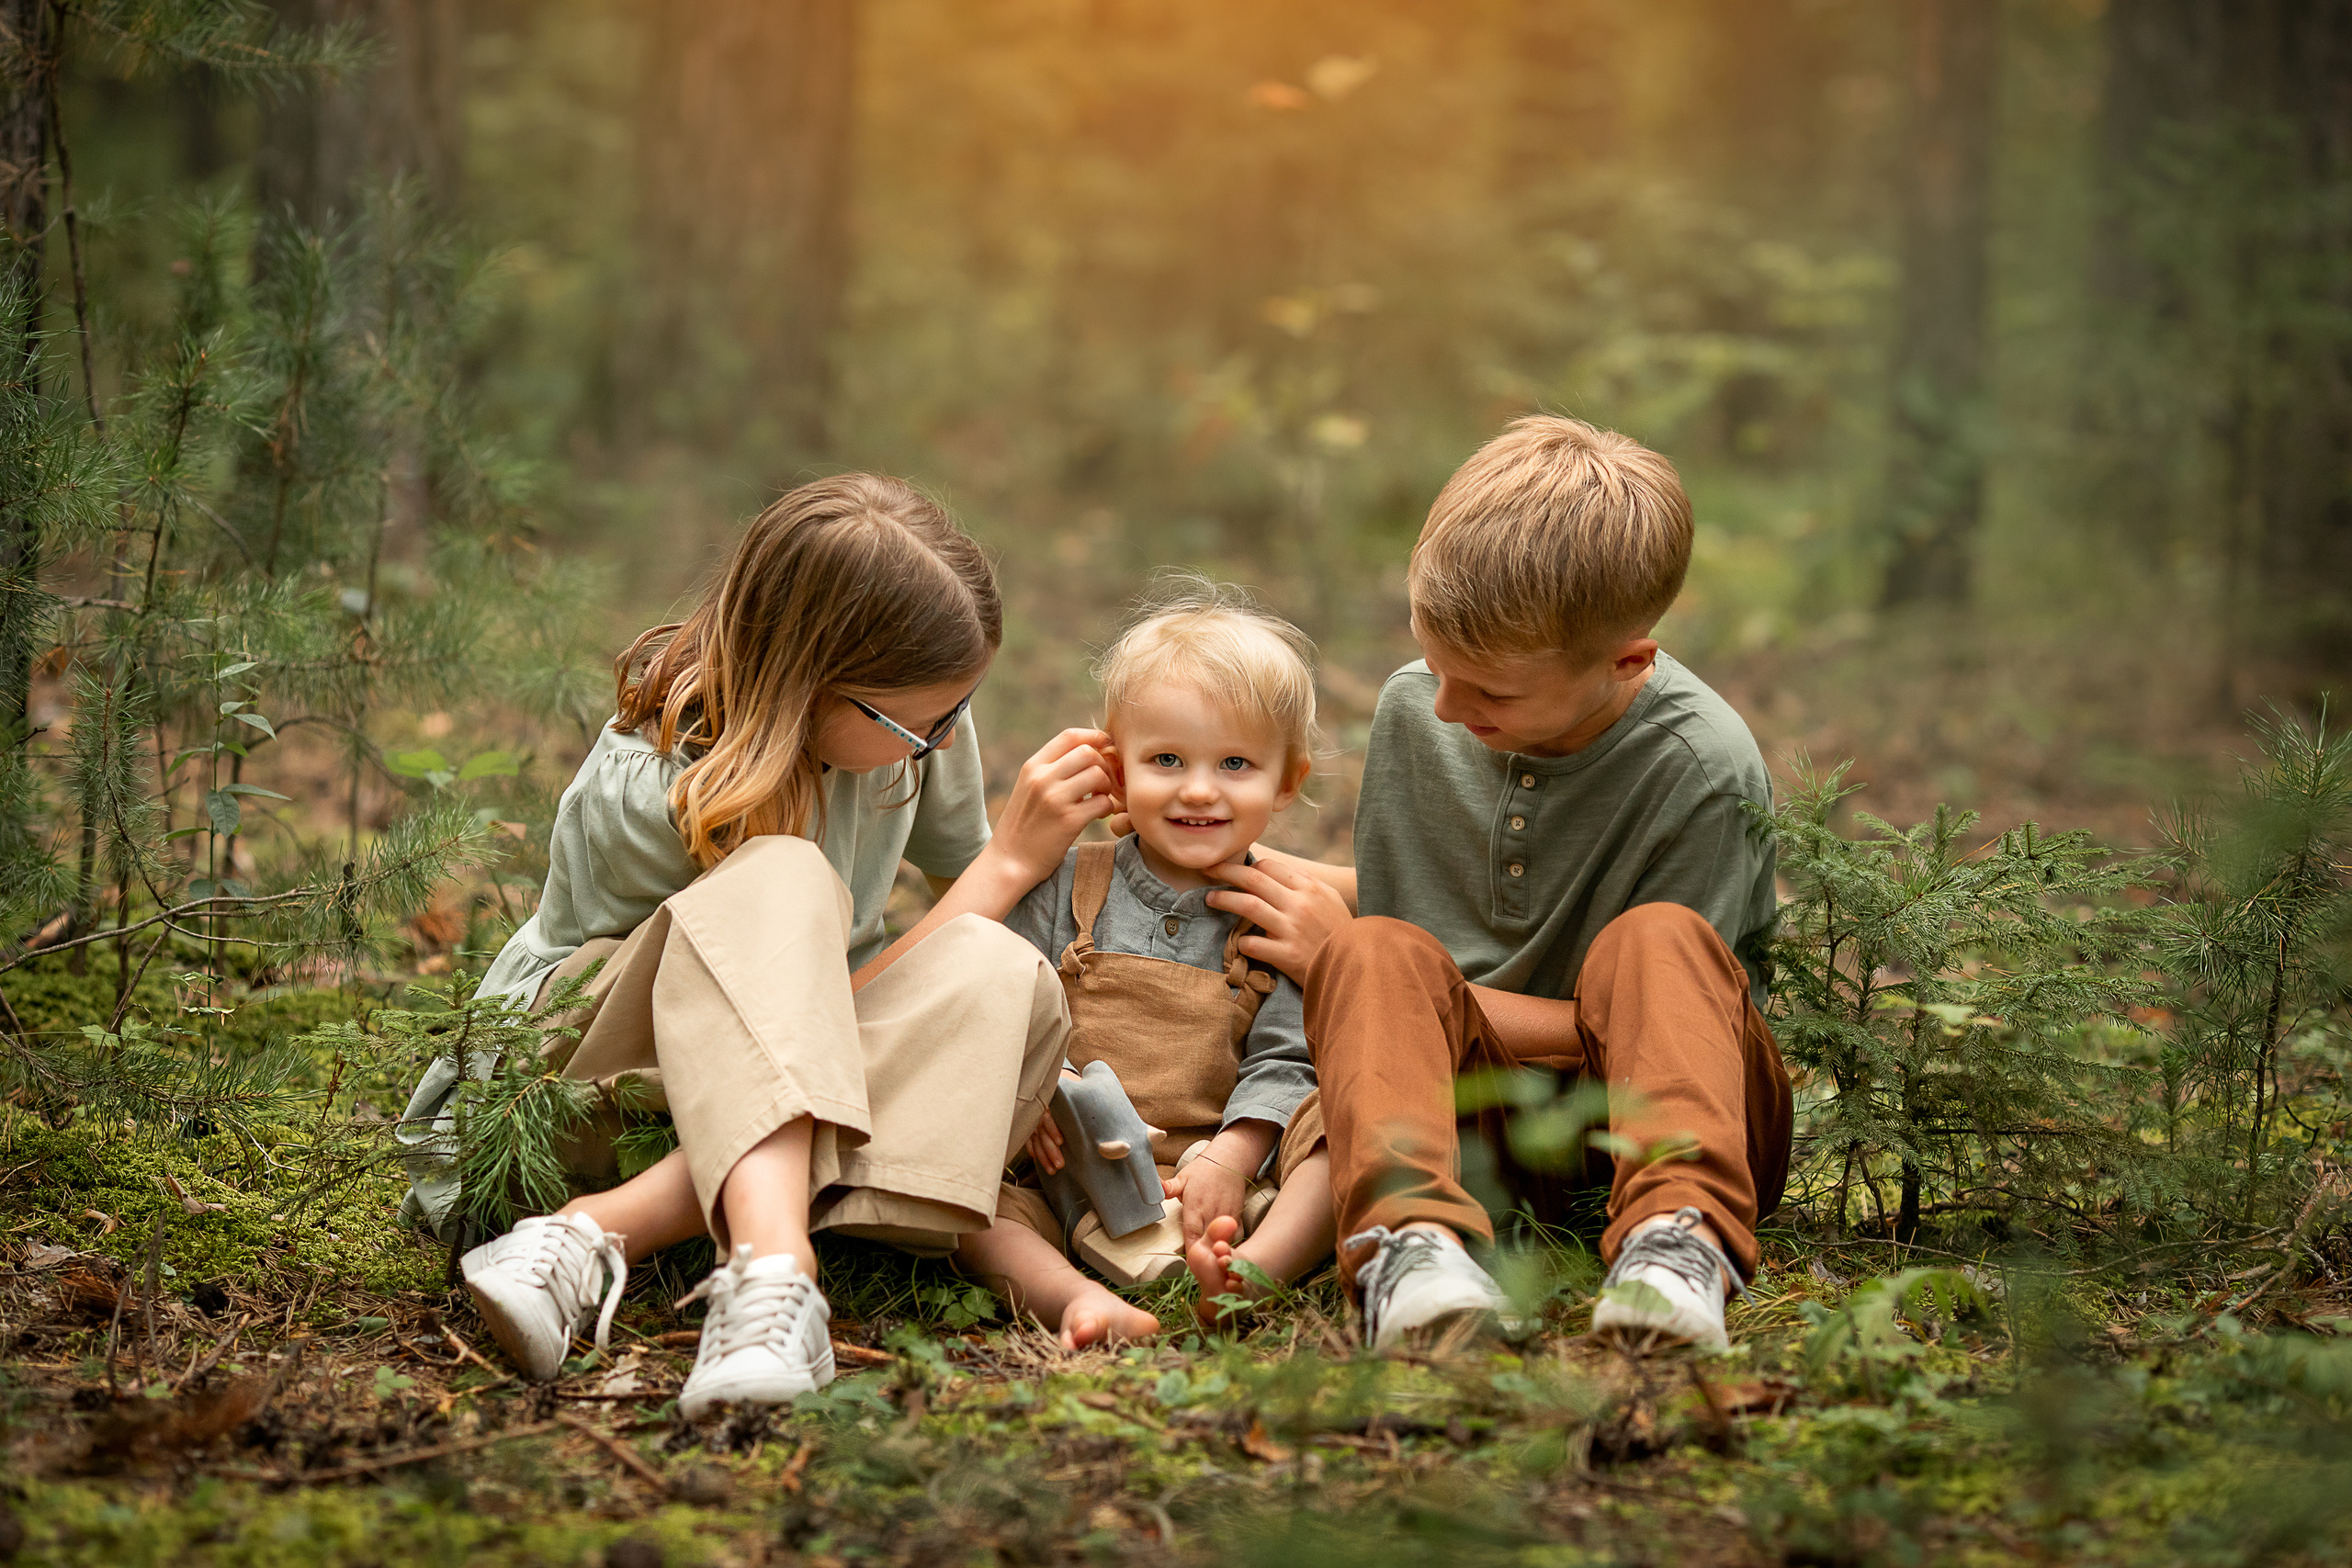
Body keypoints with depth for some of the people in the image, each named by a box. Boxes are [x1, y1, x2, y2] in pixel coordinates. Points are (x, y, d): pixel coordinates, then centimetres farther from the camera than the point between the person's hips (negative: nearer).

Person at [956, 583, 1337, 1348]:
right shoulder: (1066, 890, 11)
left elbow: (1284, 1062, 2)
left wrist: (1233, 1155, -16)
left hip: (1210, 1193, 0)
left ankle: (1251, 1269, -45)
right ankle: (1076, 1299, -48)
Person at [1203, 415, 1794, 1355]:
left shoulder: (1704, 771, -16)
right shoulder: (1412, 711, 2)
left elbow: (1619, 1031, -14)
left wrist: (1338, 959, -11)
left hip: (1639, 1126, -4)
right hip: (1476, 1124, 4)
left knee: (1658, 940, -32)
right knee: (1380, 953, -26)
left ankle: (1678, 1236, -54)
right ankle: (1412, 1237, -54)